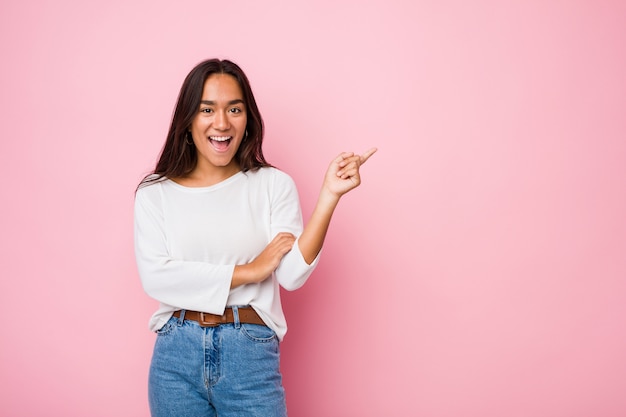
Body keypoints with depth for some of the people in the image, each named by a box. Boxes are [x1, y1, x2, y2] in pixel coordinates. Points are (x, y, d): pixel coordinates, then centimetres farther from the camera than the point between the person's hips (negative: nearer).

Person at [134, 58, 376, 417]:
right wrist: (247, 271, -10)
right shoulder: (155, 192, 2)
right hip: (176, 356, 1)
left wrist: (329, 196, -18)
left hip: (252, 357, -1)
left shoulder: (274, 185, 1)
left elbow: (291, 275, -9)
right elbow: (155, 277, -10)